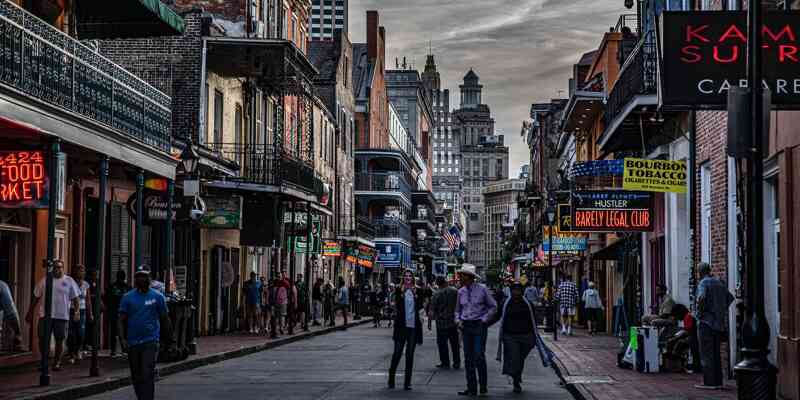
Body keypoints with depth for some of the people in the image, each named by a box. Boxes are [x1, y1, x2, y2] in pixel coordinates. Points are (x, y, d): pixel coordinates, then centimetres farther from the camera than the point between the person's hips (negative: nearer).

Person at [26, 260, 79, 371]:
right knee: (43, 339, -1)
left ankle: (57, 363, 13)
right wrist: (30, 313, 9)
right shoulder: (45, 280, 7)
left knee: (60, 340, 2)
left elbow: (75, 299, 5)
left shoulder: (69, 281, 6)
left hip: (62, 316, -1)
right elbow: (36, 297, 11)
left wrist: (77, 311, -9)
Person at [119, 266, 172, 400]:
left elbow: (164, 318, 8)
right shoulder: (127, 297, 5)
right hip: (132, 342, 3)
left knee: (147, 375, -14)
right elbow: (122, 320, 4)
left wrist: (169, 337, 7)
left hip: (151, 342, -3)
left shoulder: (157, 296, 3)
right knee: (136, 376, 11)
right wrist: (122, 338, -8)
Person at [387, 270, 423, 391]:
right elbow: (397, 305, -8)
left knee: (410, 355, 5)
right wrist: (402, 293, -14)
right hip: (401, 325, -2)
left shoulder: (416, 291, 8)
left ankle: (407, 382, 9)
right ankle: (391, 379, 11)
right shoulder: (399, 290, 1)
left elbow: (420, 306, 2)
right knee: (397, 353, -2)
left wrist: (415, 294, -5)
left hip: (413, 325, 2)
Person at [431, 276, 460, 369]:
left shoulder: (437, 294, -10)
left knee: (442, 343, 5)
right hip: (454, 322, 3)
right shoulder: (455, 292, -1)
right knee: (455, 343, 11)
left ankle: (445, 363, 6)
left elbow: (432, 310, -9)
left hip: (442, 322, -3)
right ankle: (457, 363, 14)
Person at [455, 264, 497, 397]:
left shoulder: (482, 289, -6)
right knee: (468, 358, 4)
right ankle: (471, 388, 9)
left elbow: (493, 306, 1)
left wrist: (484, 319, -7)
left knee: (479, 356, -10)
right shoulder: (461, 291, 8)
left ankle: (483, 386, 4)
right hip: (466, 326, 5)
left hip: (479, 326, -5)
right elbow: (458, 309, 20)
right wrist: (458, 320, 3)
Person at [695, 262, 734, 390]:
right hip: (719, 323, 8)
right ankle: (718, 381, 13)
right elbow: (730, 298, 24)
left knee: (706, 353, -4)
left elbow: (701, 298, -29)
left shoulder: (703, 283, -10)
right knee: (716, 353, 12)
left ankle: (709, 382, -6)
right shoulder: (719, 283, 14)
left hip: (706, 322, -8)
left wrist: (700, 312, -15)